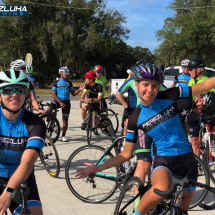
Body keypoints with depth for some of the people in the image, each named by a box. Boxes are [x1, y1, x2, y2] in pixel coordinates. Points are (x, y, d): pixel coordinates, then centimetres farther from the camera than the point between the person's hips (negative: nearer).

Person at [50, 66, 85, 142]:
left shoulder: (69, 83, 11)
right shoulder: (56, 82, 2)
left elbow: (73, 94, 10)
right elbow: (54, 94, -4)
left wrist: (79, 90, -10)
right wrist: (60, 102, -16)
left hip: (66, 101, 3)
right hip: (58, 100, -2)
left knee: (65, 119, 2)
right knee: (49, 109, -32)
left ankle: (63, 136, 11)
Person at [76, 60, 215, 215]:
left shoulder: (168, 96, -7)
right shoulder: (135, 119, -7)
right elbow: (127, 154, -1)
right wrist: (98, 168, -8)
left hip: (187, 159, 2)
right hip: (162, 160, -2)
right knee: (162, 188, -35)